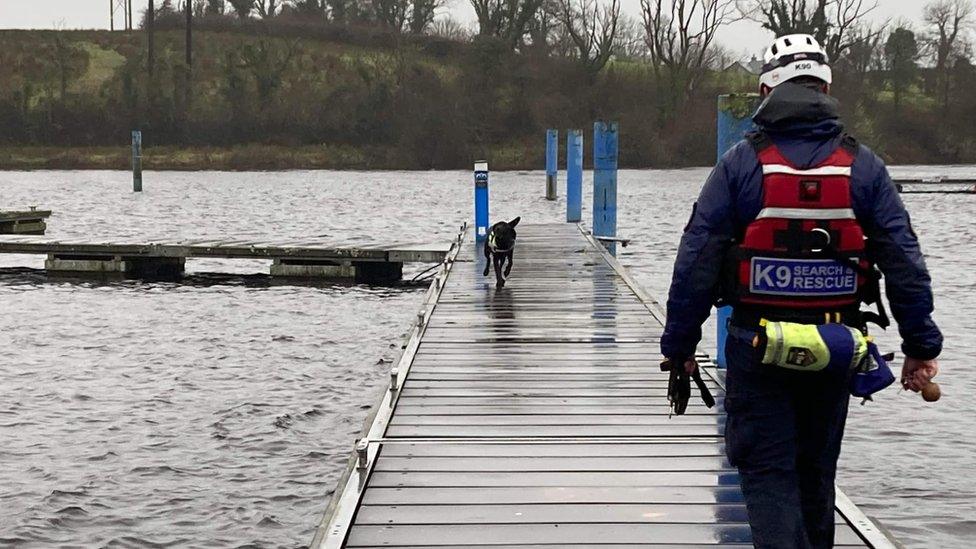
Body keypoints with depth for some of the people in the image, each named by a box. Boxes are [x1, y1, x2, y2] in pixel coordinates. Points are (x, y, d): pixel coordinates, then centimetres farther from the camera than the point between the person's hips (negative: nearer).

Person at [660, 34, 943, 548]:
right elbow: (904, 260, -1)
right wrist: (921, 345, 4)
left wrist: (679, 345, 0)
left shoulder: (741, 163, -6)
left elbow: (696, 260, -7)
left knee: (766, 471, 2)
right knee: (815, 471, 19)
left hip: (757, 345, -3)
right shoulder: (862, 165, 1)